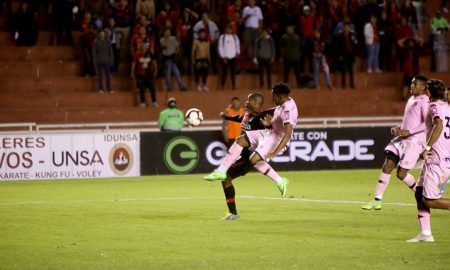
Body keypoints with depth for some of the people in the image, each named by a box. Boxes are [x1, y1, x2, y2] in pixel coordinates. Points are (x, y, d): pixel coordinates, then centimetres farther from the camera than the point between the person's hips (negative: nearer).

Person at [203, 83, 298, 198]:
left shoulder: (287, 111, -29)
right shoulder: (287, 101, 2)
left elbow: (288, 134, -36)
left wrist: (275, 152, -42)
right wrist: (271, 122, 2)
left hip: (278, 139, -10)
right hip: (270, 132, 10)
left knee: (254, 159, -24)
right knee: (240, 141, 4)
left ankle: (280, 182, -9)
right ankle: (221, 171, 5)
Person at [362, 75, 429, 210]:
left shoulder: (424, 101, -11)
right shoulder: (411, 100, 17)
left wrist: (408, 132, -21)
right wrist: (399, 129, 10)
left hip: (414, 142, -8)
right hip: (401, 139, 8)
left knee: (401, 173, -7)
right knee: (387, 166, -2)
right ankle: (377, 200, 0)